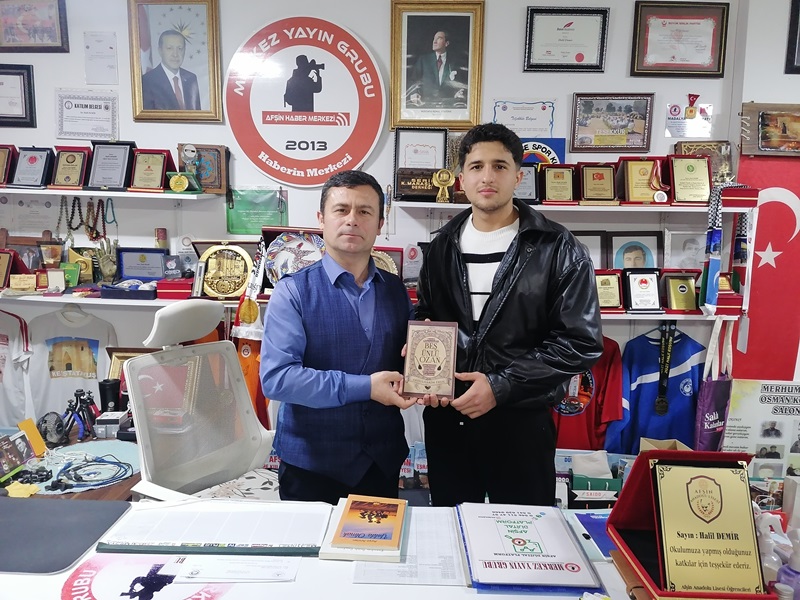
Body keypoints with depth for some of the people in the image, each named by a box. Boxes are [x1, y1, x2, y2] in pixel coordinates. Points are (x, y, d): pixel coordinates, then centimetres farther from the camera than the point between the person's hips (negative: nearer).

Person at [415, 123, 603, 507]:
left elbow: (581, 341, -11)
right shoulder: (443, 246, 7)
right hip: (446, 418, 4)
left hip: (520, 420, -3)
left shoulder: (557, 249, -7)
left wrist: (500, 387, -17)